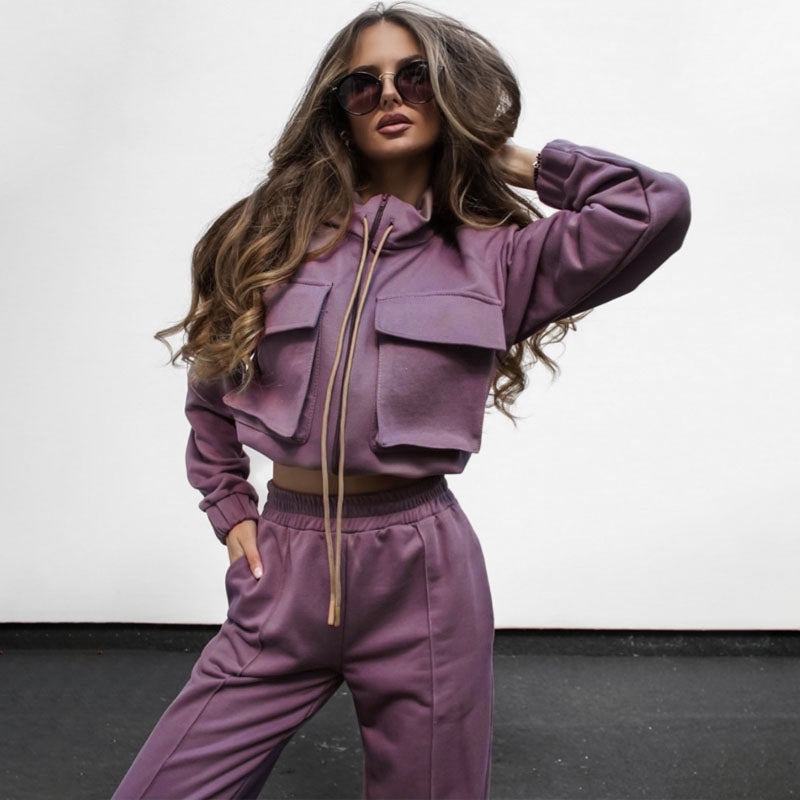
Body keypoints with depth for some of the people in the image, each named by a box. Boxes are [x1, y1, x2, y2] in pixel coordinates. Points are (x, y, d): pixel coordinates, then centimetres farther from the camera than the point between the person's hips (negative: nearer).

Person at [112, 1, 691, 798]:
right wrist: (230, 511, 10)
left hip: (424, 569, -1)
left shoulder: (497, 256, 3)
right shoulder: (272, 235, 8)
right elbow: (209, 391, 19)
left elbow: (658, 206, -9)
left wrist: (513, 158, 2)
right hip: (282, 564, 2)